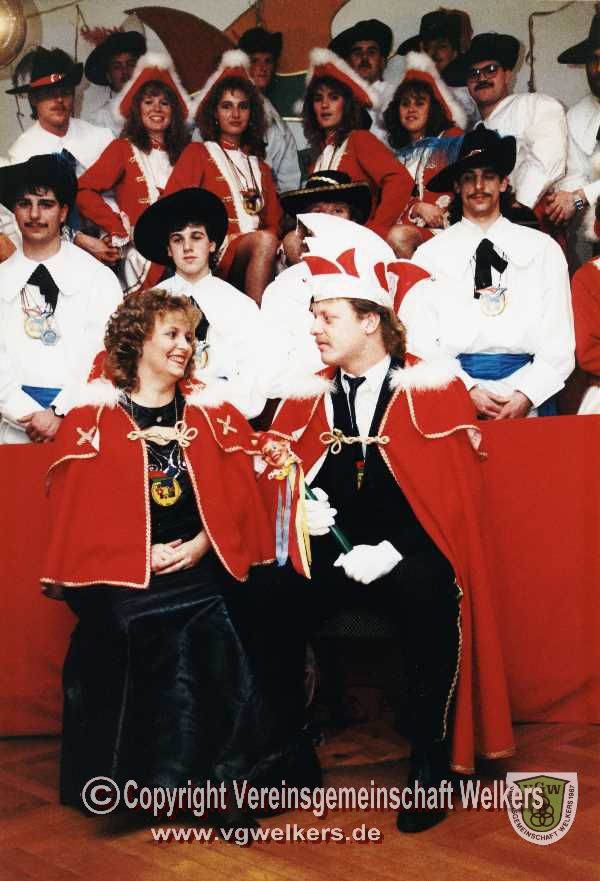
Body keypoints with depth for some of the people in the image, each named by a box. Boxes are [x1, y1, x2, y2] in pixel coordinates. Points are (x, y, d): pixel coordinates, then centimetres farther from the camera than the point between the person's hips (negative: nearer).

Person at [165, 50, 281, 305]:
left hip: (257, 254, 5)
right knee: (264, 241, -34)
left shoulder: (260, 167, 29)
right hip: (215, 255, -5)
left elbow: (273, 221, 21)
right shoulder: (197, 153, 13)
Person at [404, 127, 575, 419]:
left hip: (529, 396, 1)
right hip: (453, 396, -1)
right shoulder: (429, 255, 9)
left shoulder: (544, 250, 11)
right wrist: (467, 390, -9)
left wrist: (526, 395, -7)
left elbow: (558, 341, 6)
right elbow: (420, 343, 3)